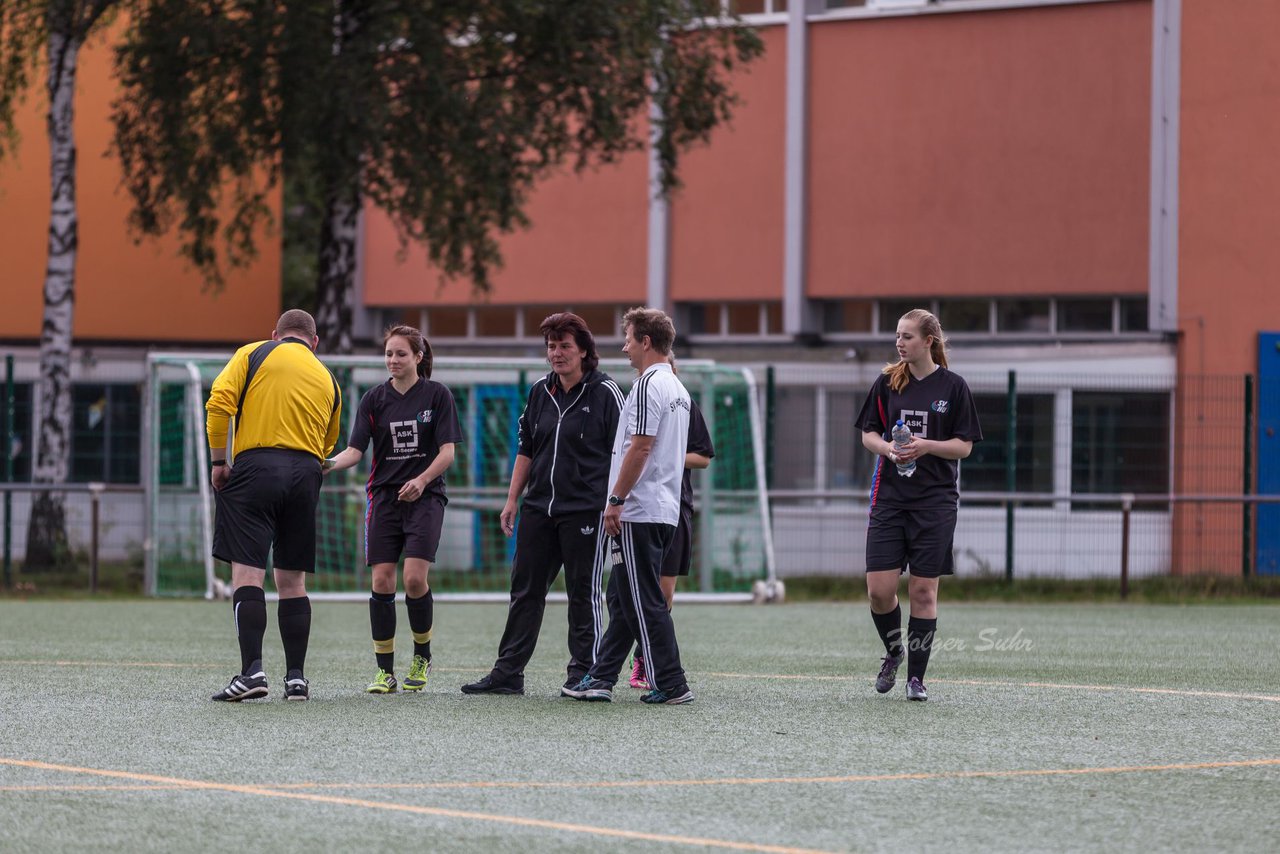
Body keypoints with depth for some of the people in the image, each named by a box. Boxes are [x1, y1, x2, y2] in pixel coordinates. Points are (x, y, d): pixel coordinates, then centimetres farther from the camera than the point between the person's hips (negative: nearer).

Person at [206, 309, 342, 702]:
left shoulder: (254, 354, 8)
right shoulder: (328, 380, 21)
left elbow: (219, 402, -5)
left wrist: (218, 461, 0)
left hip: (255, 467, -4)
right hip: (306, 473, 4)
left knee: (247, 572, -7)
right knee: (292, 579, 10)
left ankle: (252, 670, -20)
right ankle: (295, 677, 8)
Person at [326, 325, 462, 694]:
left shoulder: (437, 395, 0)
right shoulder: (374, 399, 5)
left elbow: (447, 451, -3)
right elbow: (355, 449, -1)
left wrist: (422, 480, -19)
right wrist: (330, 464, -21)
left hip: (424, 497, -2)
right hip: (384, 497, 2)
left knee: (415, 578, -15)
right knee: (382, 581, -5)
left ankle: (422, 656, 8)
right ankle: (385, 672, 3)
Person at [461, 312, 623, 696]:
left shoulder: (604, 392, -5)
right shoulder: (540, 392, 12)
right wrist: (512, 499, 14)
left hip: (586, 509, -6)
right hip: (538, 507, 6)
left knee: (584, 593, 0)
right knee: (525, 590, 6)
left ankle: (583, 673, 7)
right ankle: (508, 672, 10)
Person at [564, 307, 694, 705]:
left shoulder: (649, 385, -14)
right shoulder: (677, 388, 16)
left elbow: (639, 448, -21)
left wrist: (616, 500, -16)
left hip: (638, 512, -10)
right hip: (665, 511, 10)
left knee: (644, 602, -6)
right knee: (623, 598, 13)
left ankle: (671, 684, -5)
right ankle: (600, 679, 16)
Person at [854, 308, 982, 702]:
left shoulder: (953, 387, -1)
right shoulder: (887, 382, 5)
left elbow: (964, 446, 0)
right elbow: (868, 433, 10)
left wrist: (927, 446, -17)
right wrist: (887, 447, -11)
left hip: (936, 502, -2)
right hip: (889, 497, 2)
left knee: (924, 590, -1)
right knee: (879, 589, -5)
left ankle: (916, 676, 9)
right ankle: (893, 653, 23)